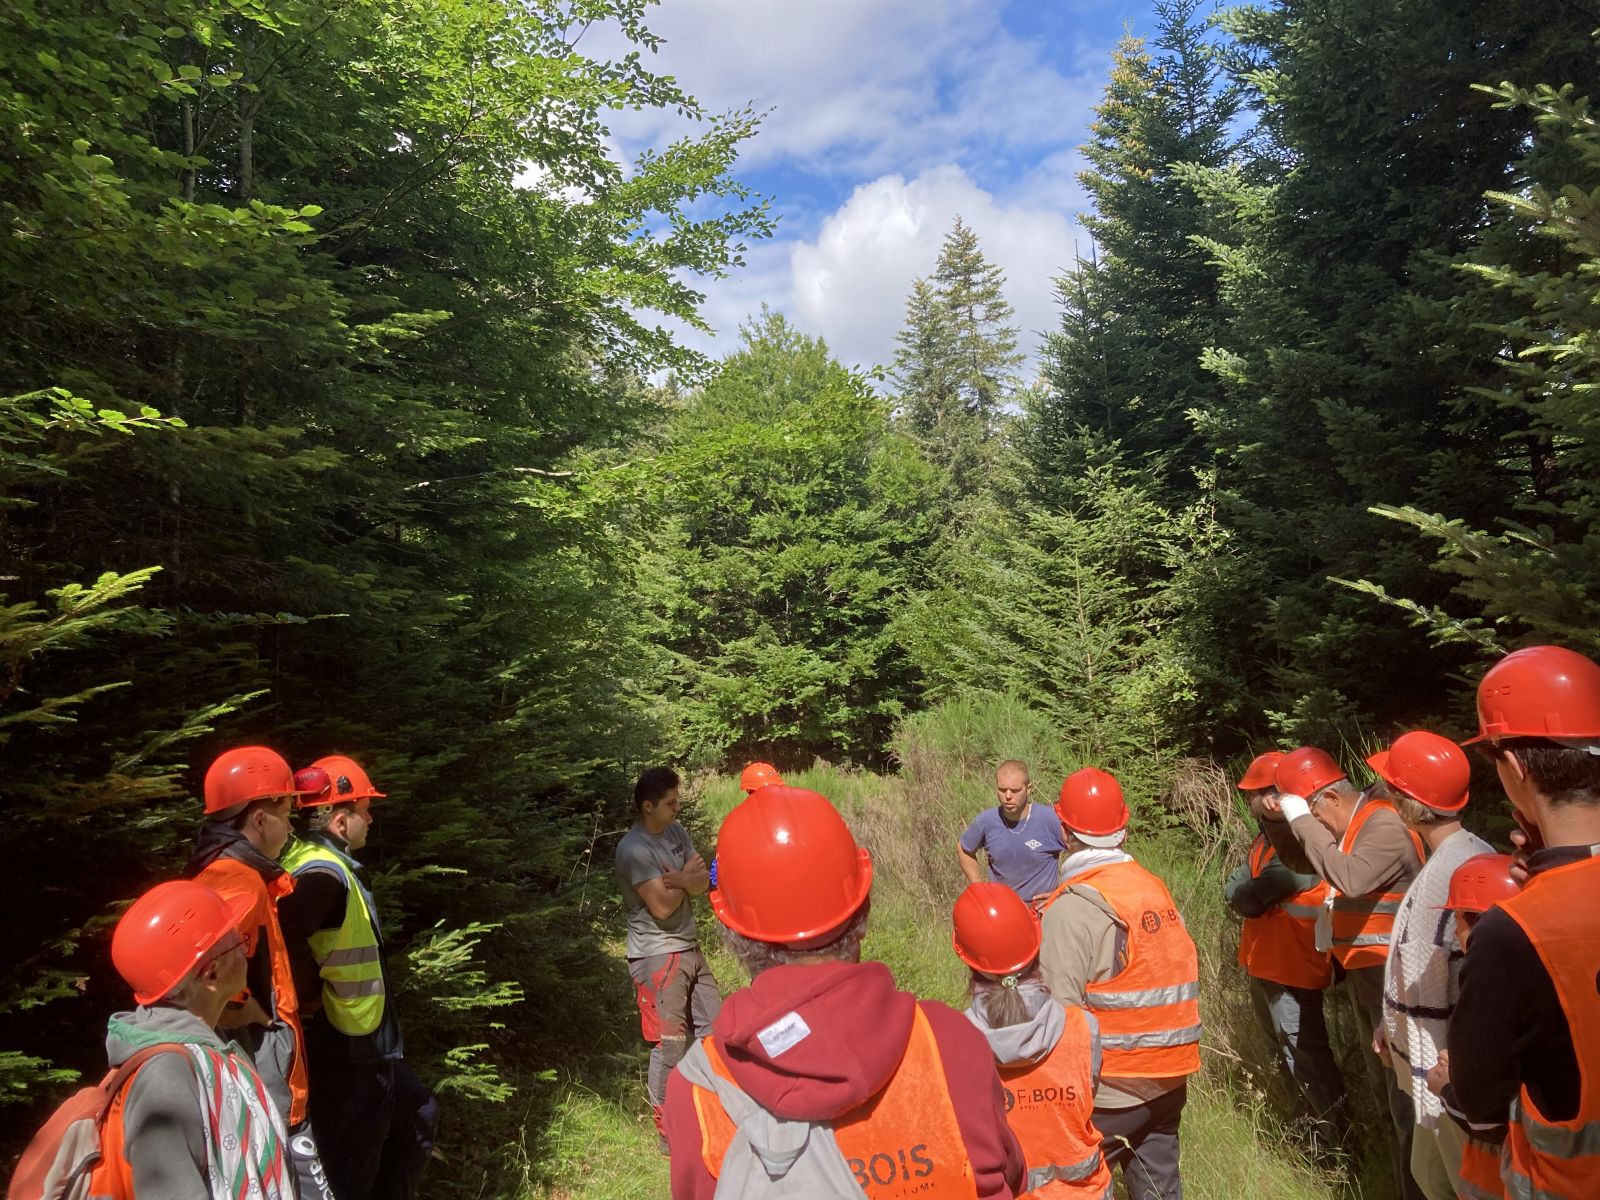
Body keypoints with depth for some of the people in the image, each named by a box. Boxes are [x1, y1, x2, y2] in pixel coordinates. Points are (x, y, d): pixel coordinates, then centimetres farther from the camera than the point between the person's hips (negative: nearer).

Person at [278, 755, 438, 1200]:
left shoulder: (315, 861, 6)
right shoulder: (326, 873, -24)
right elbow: (284, 937, -38)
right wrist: (311, 997, -22)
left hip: (363, 1045, 10)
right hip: (345, 1052, -10)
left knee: (418, 1116, 24)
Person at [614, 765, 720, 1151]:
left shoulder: (676, 832, 4)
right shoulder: (633, 849, -20)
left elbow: (703, 883, 0)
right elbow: (662, 906, -23)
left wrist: (680, 880, -21)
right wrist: (686, 878, -6)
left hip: (689, 947, 8)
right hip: (657, 956, -8)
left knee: (714, 1025, 16)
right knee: (670, 1044, 1)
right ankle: (667, 1130, 17)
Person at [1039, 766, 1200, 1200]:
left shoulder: (1073, 907, -18)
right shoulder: (1155, 887, 2)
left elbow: (1058, 1011, -20)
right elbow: (1175, 974, 3)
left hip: (1110, 1088, -7)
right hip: (1169, 1077, 7)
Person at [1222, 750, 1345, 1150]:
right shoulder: (1267, 837, 8)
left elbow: (1248, 899, -26)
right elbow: (1234, 889, 5)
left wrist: (1247, 894, -5)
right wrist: (1253, 894, -15)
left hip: (1290, 968, -10)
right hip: (1263, 964, 10)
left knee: (1305, 1056, 2)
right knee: (1284, 1051, 22)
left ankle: (1337, 1137, 18)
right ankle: (1308, 1123, 39)